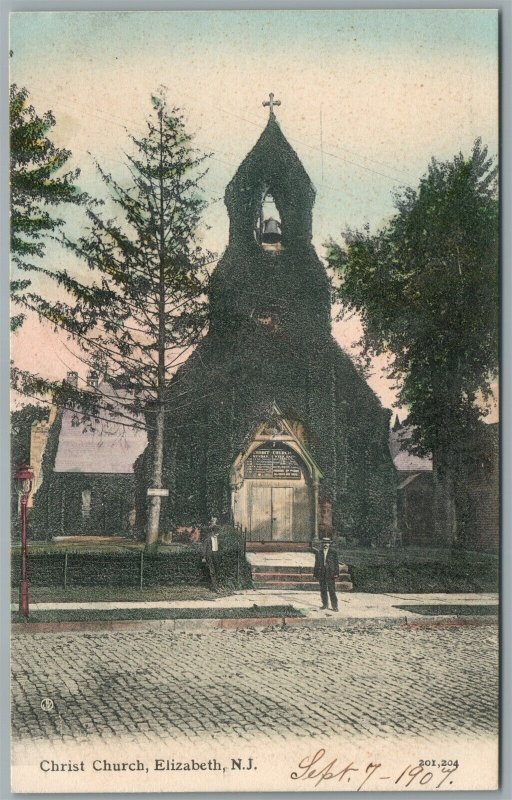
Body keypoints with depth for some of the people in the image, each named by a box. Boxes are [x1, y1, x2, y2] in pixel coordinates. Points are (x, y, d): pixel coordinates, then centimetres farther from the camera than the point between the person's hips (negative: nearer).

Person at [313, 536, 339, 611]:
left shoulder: (333, 552, 0)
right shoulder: (319, 552, 8)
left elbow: (336, 562, 0)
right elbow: (317, 563, 12)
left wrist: (336, 573, -5)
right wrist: (316, 574, 9)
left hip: (330, 573, -3)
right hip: (321, 573, 3)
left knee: (332, 590, -6)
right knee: (323, 590, 8)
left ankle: (334, 606, -3)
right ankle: (325, 604, 18)